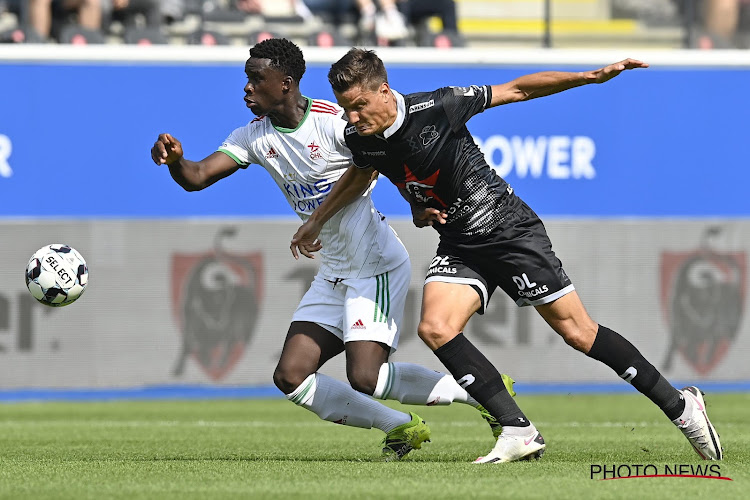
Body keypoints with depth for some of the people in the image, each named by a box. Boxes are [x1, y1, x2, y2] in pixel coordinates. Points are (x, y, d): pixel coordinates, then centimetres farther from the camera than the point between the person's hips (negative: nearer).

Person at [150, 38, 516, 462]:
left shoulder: (334, 122, -18)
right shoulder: (255, 137, 3)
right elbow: (197, 178, -5)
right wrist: (175, 160, -25)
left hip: (377, 266, -8)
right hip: (334, 274, 8)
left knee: (364, 378, -18)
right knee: (291, 377, -1)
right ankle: (401, 427, 11)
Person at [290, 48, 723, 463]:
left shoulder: (436, 108, -21)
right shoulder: (361, 140, -5)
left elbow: (517, 91, -12)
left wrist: (592, 76, -17)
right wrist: (316, 221, 21)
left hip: (509, 229, -5)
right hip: (459, 247, 5)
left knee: (576, 331, -5)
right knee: (435, 328, -19)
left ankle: (679, 404, 10)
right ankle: (520, 432, -14)